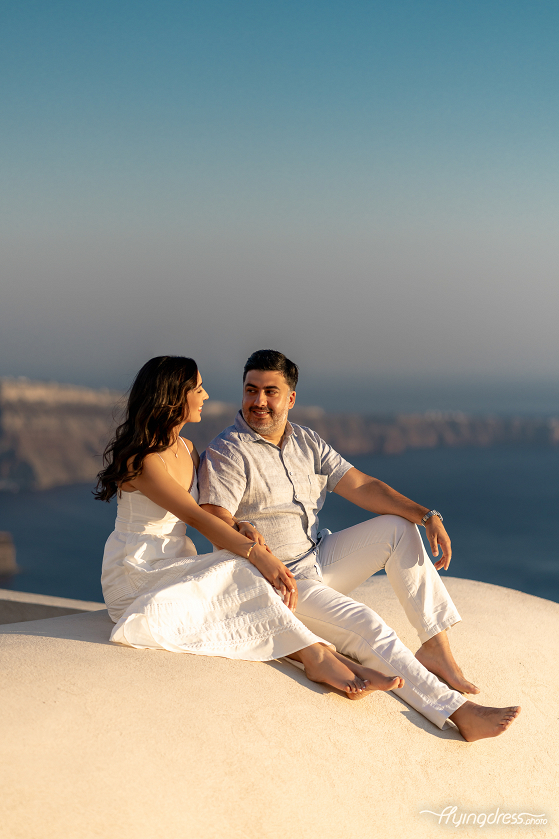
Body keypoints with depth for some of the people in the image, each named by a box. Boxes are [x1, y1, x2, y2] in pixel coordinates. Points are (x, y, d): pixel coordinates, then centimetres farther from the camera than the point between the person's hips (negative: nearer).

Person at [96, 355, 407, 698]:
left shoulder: (187, 449, 11)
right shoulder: (141, 458, -17)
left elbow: (207, 516, 9)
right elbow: (195, 516, -26)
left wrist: (243, 530, -13)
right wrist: (254, 552, -35)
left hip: (177, 565, 7)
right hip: (136, 575, -7)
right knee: (237, 572, -29)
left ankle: (324, 657, -38)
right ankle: (316, 655, -32)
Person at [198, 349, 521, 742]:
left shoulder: (307, 442, 8)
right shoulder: (226, 452, -12)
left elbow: (362, 487, 2)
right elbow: (214, 521, -22)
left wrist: (428, 516, -7)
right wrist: (243, 533, -43)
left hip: (321, 559, 8)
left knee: (397, 527, -4)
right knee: (365, 625, -25)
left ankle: (436, 646, -8)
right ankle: (457, 710, -24)